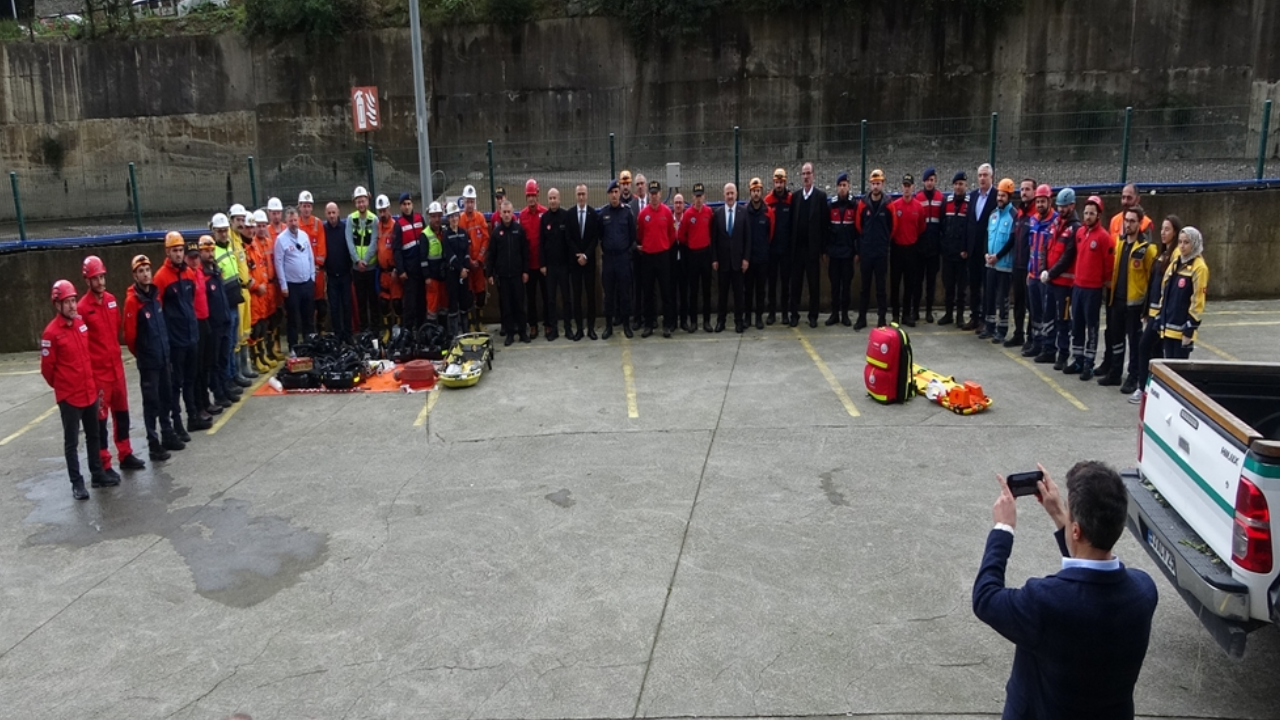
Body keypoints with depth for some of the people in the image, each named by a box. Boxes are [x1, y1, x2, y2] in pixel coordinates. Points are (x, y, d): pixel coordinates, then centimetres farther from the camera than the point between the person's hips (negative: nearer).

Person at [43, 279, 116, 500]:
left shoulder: (82, 323, 4)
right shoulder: (51, 332, -16)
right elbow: (47, 368, -10)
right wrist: (62, 386, 3)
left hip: (90, 392, 6)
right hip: (69, 396, -6)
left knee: (93, 435, 17)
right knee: (71, 441, 4)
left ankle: (98, 473, 30)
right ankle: (77, 483, 12)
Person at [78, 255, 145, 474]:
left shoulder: (112, 300, 5)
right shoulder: (82, 308, -15)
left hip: (116, 366, 7)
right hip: (97, 371, -7)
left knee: (122, 412, 15)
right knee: (100, 417, 0)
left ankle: (126, 455, 28)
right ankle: (104, 464, 8)